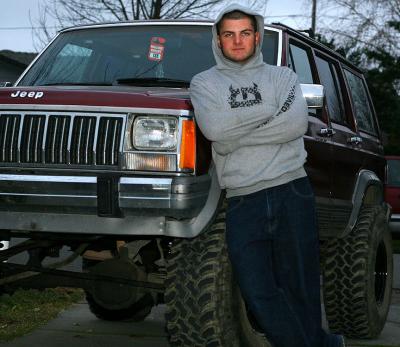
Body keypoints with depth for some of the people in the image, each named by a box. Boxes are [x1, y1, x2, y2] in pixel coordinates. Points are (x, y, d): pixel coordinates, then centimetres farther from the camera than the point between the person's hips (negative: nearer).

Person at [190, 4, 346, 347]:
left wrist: (236, 136, -6)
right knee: (258, 293, -6)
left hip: (292, 192, 0)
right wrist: (269, 109, -2)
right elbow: (214, 128, -7)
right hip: (243, 201, 0)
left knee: (301, 287, 1)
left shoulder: (282, 76, 15)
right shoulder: (204, 83, 14)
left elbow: (297, 124, -5)